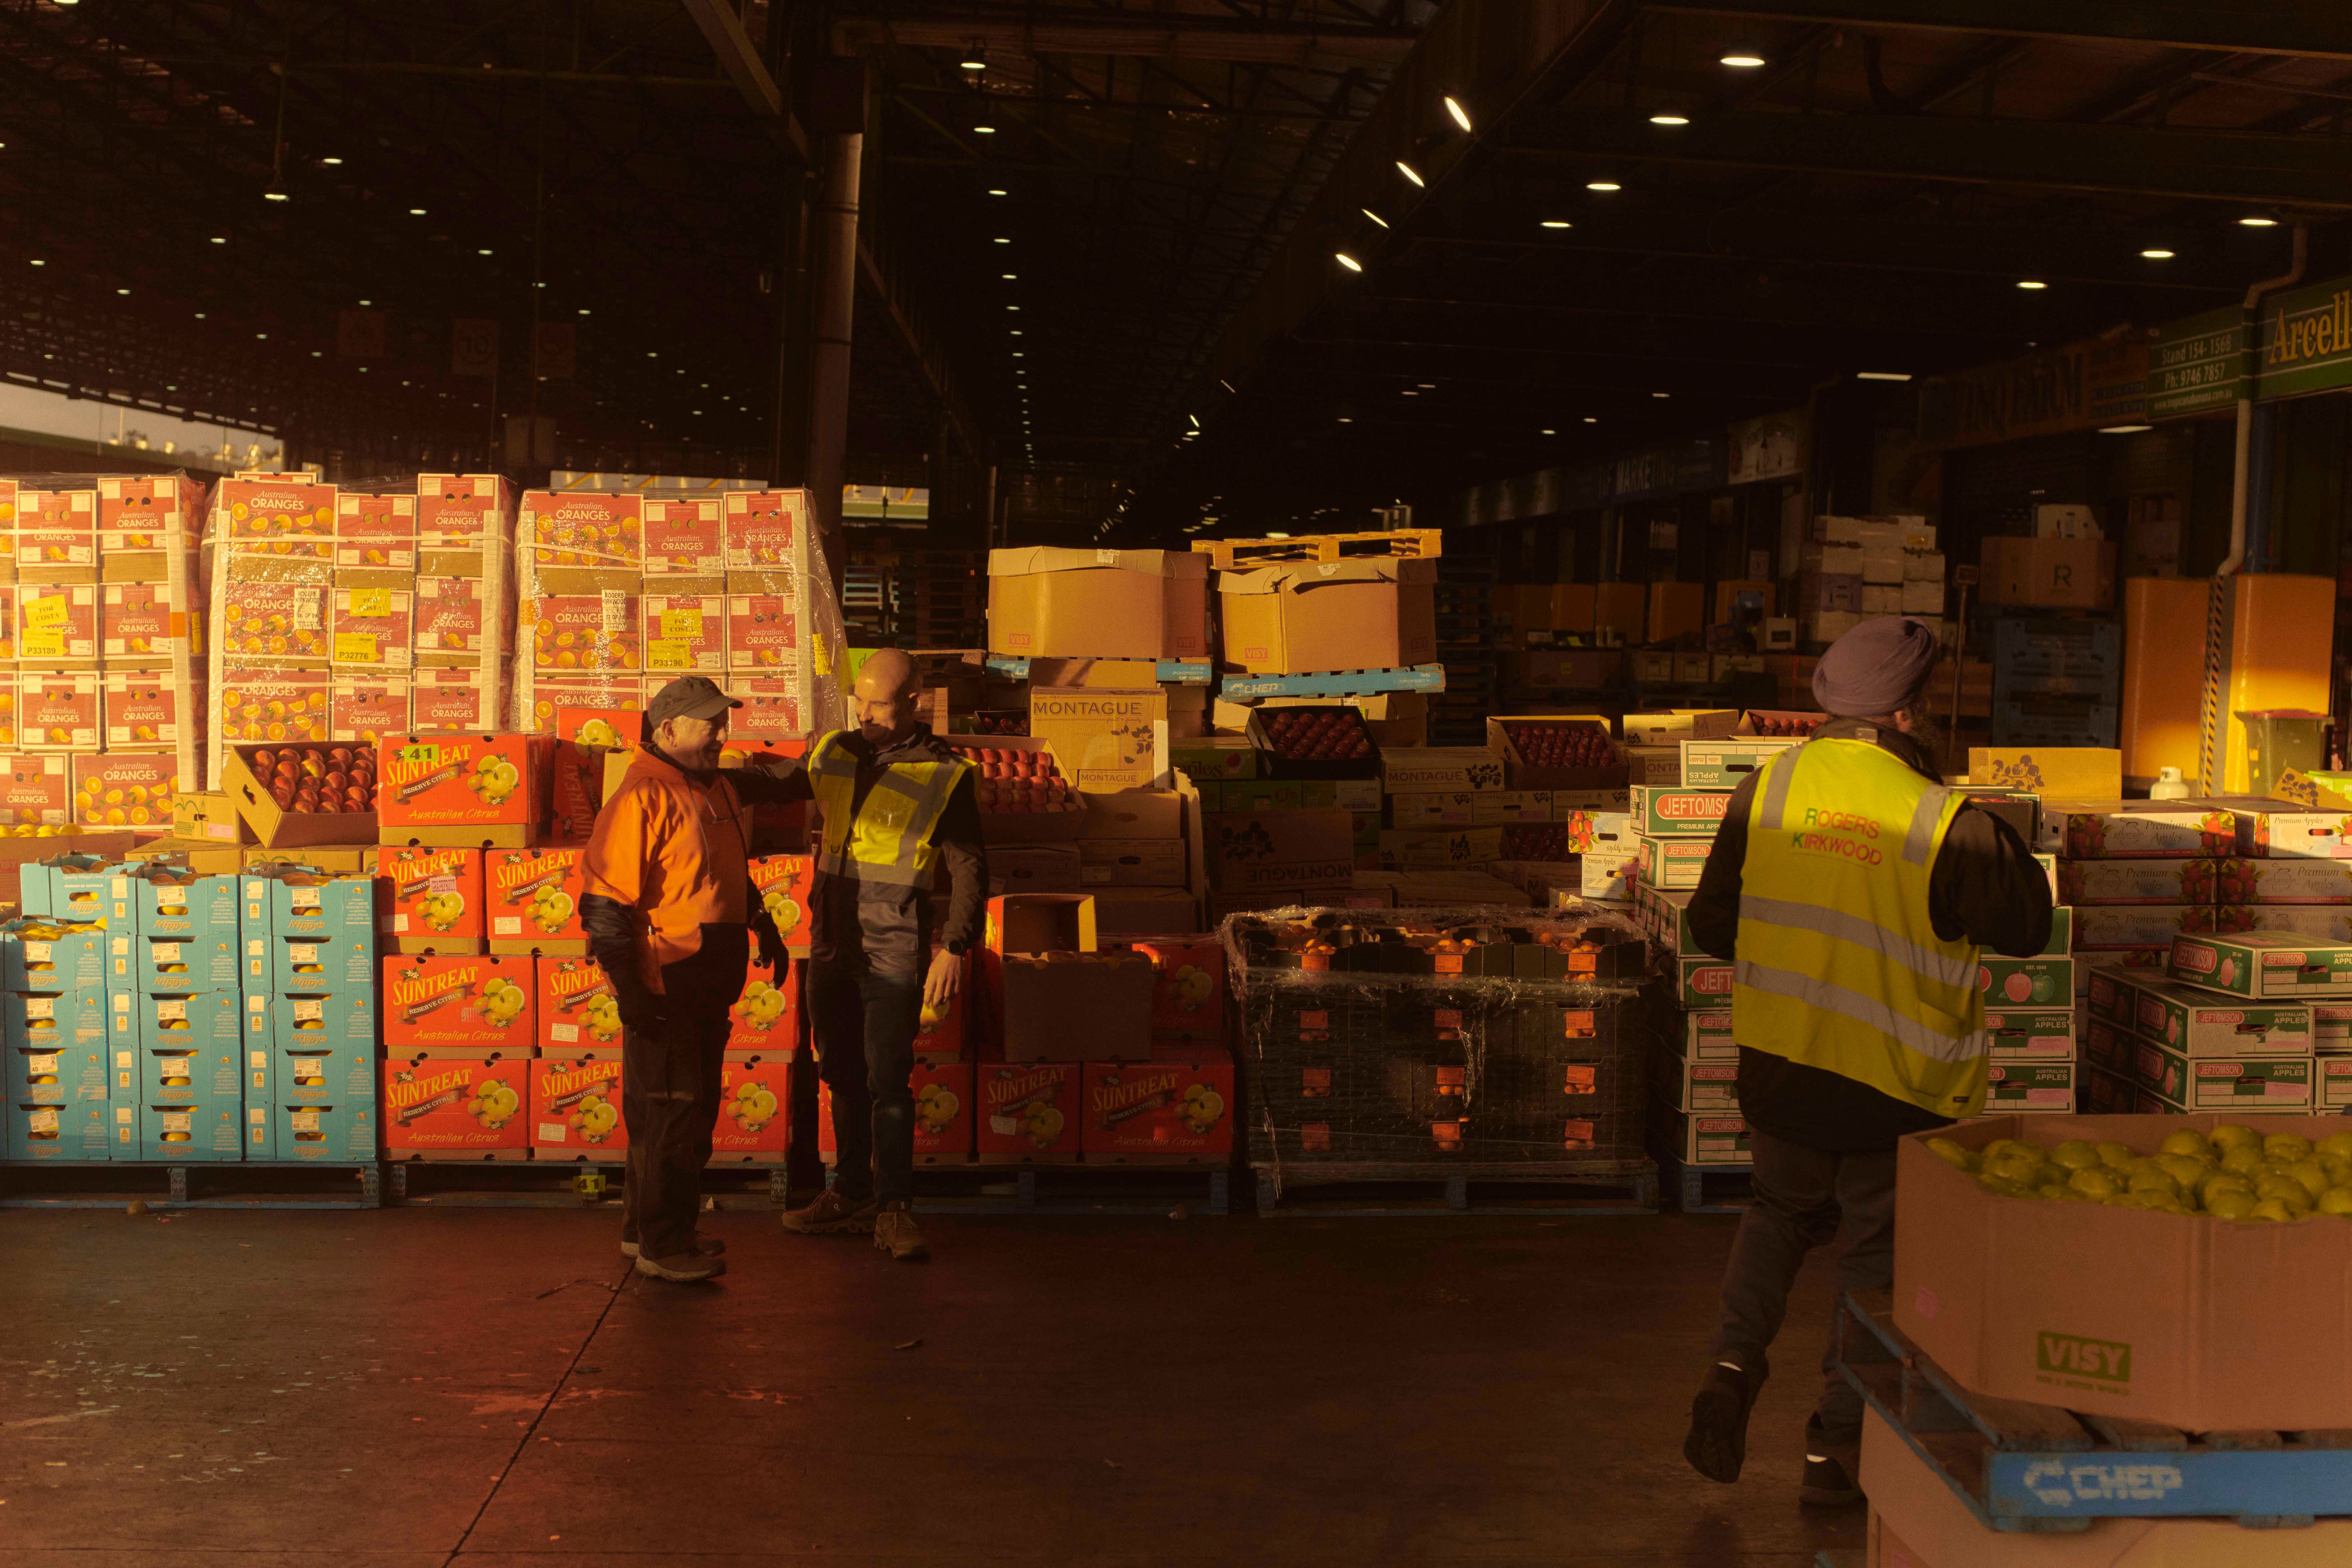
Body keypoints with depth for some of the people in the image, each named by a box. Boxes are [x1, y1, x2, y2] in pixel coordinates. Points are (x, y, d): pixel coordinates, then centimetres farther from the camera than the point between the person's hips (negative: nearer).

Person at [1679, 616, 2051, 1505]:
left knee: (1780, 1212, 27)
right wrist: (1994, 835, 6)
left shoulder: (1768, 788, -7)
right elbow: (2026, 930, -4)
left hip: (1779, 1065, 3)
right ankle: (1837, 1450, 20)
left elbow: (1712, 927, 0)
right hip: (1895, 1083, -3)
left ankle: (1735, 1361, 7)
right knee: (1876, 1256, 13)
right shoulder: (1943, 823, -17)